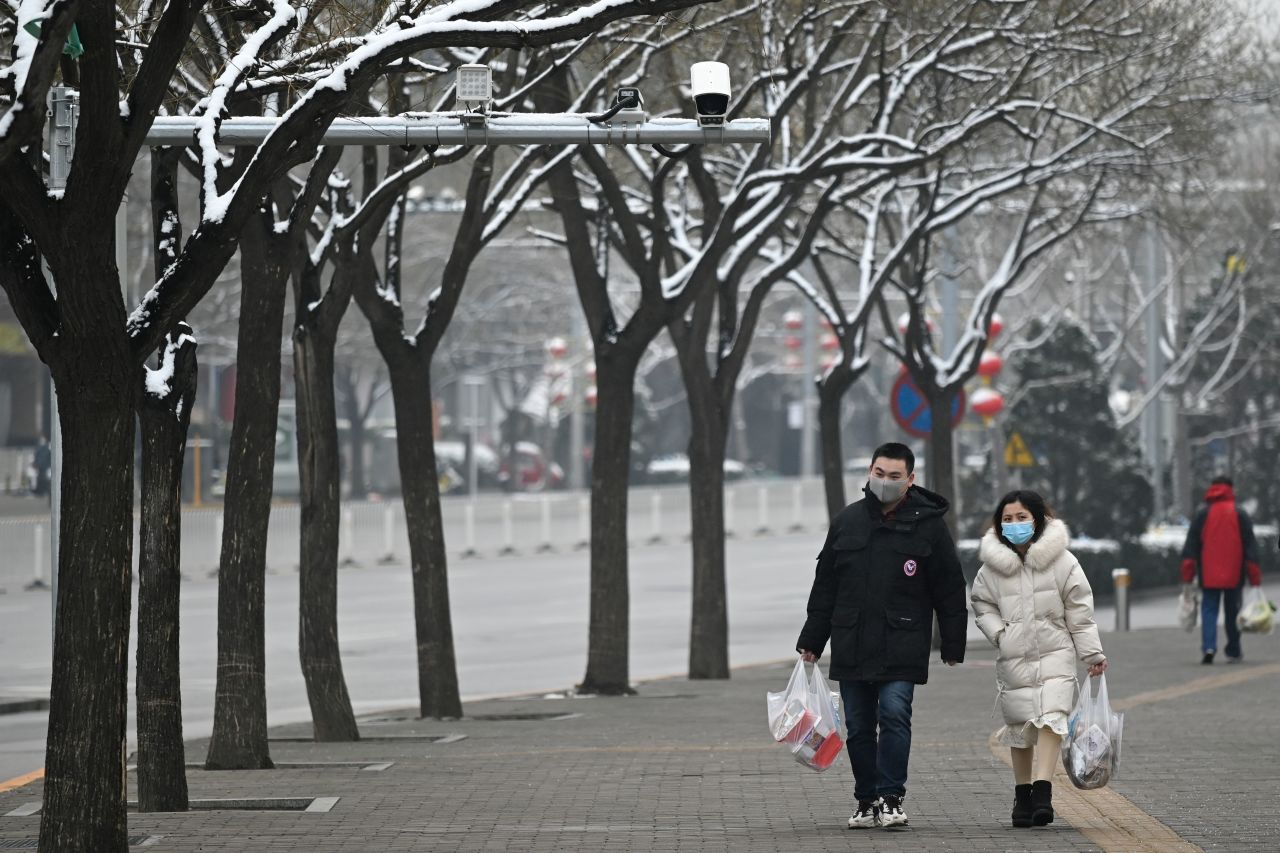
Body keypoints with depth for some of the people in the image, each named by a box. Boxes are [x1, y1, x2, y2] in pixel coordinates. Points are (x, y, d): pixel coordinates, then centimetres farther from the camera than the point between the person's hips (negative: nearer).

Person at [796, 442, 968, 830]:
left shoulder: (927, 523, 0)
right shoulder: (848, 520, 9)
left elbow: (949, 589, 2)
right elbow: (825, 585, 14)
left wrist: (953, 646, -1)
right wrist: (811, 641, 12)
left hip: (902, 649, -4)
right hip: (851, 648, 4)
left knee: (894, 715, -14)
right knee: (859, 726, 6)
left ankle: (891, 798, -7)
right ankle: (867, 801, 15)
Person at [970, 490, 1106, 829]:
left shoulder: (1061, 561, -2)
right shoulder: (993, 566, 2)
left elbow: (1079, 610, 2)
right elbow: (982, 605, 15)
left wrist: (1092, 654, 3)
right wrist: (998, 632, -4)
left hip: (1055, 653, -2)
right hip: (1013, 658, 2)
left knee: (1051, 718, -17)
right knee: (1020, 725, 7)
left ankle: (1042, 791, -24)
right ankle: (1022, 794, 21)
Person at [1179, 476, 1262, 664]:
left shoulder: (1202, 515, 2)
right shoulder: (1240, 515, 1)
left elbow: (1190, 546, -1)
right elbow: (1250, 546, -1)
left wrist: (1188, 576, 1)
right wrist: (1255, 578, 1)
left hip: (1209, 576, 0)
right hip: (1234, 576, 0)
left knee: (1209, 609, 1)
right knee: (1232, 612, 11)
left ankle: (1208, 646, -19)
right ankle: (1234, 652, 17)